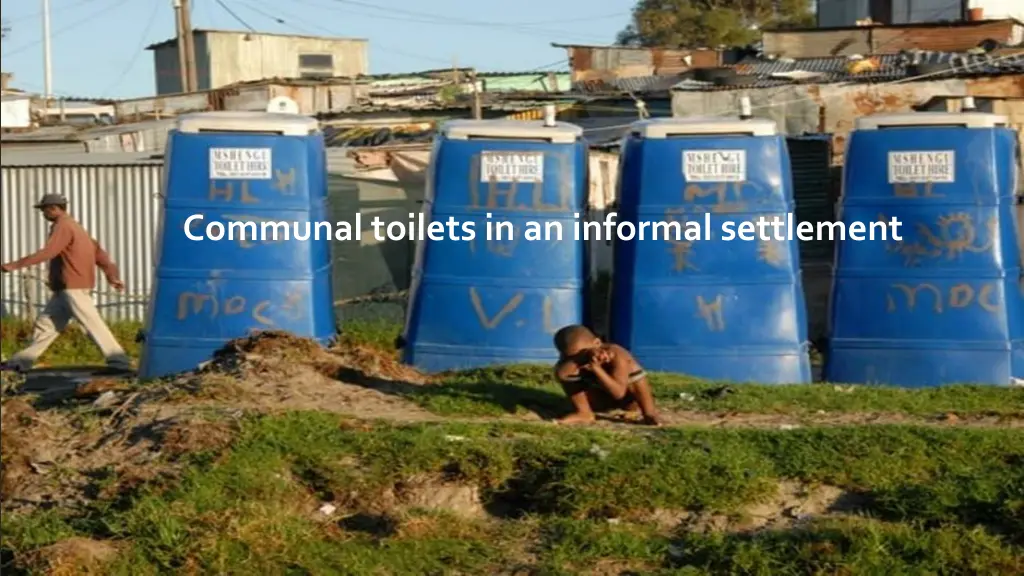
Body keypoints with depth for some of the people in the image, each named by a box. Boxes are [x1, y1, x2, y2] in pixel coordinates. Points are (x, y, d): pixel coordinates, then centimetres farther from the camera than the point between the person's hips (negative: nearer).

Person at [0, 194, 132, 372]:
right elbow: (97, 250, 15)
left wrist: (16, 265, -23)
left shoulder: (63, 226, -11)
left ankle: (119, 361, -7)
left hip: (72, 287, -10)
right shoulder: (73, 226, 20)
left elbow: (47, 252, -23)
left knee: (92, 323, -9)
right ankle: (21, 362, 14)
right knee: (46, 324, 11)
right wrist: (111, 274, 9)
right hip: (66, 288, 10)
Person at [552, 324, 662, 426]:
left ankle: (649, 414, -14)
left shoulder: (616, 356, -37)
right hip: (601, 400, 3)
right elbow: (560, 374, -44)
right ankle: (584, 413, -7)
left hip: (627, 398, -3)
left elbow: (618, 393, -45)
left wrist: (596, 368, -53)